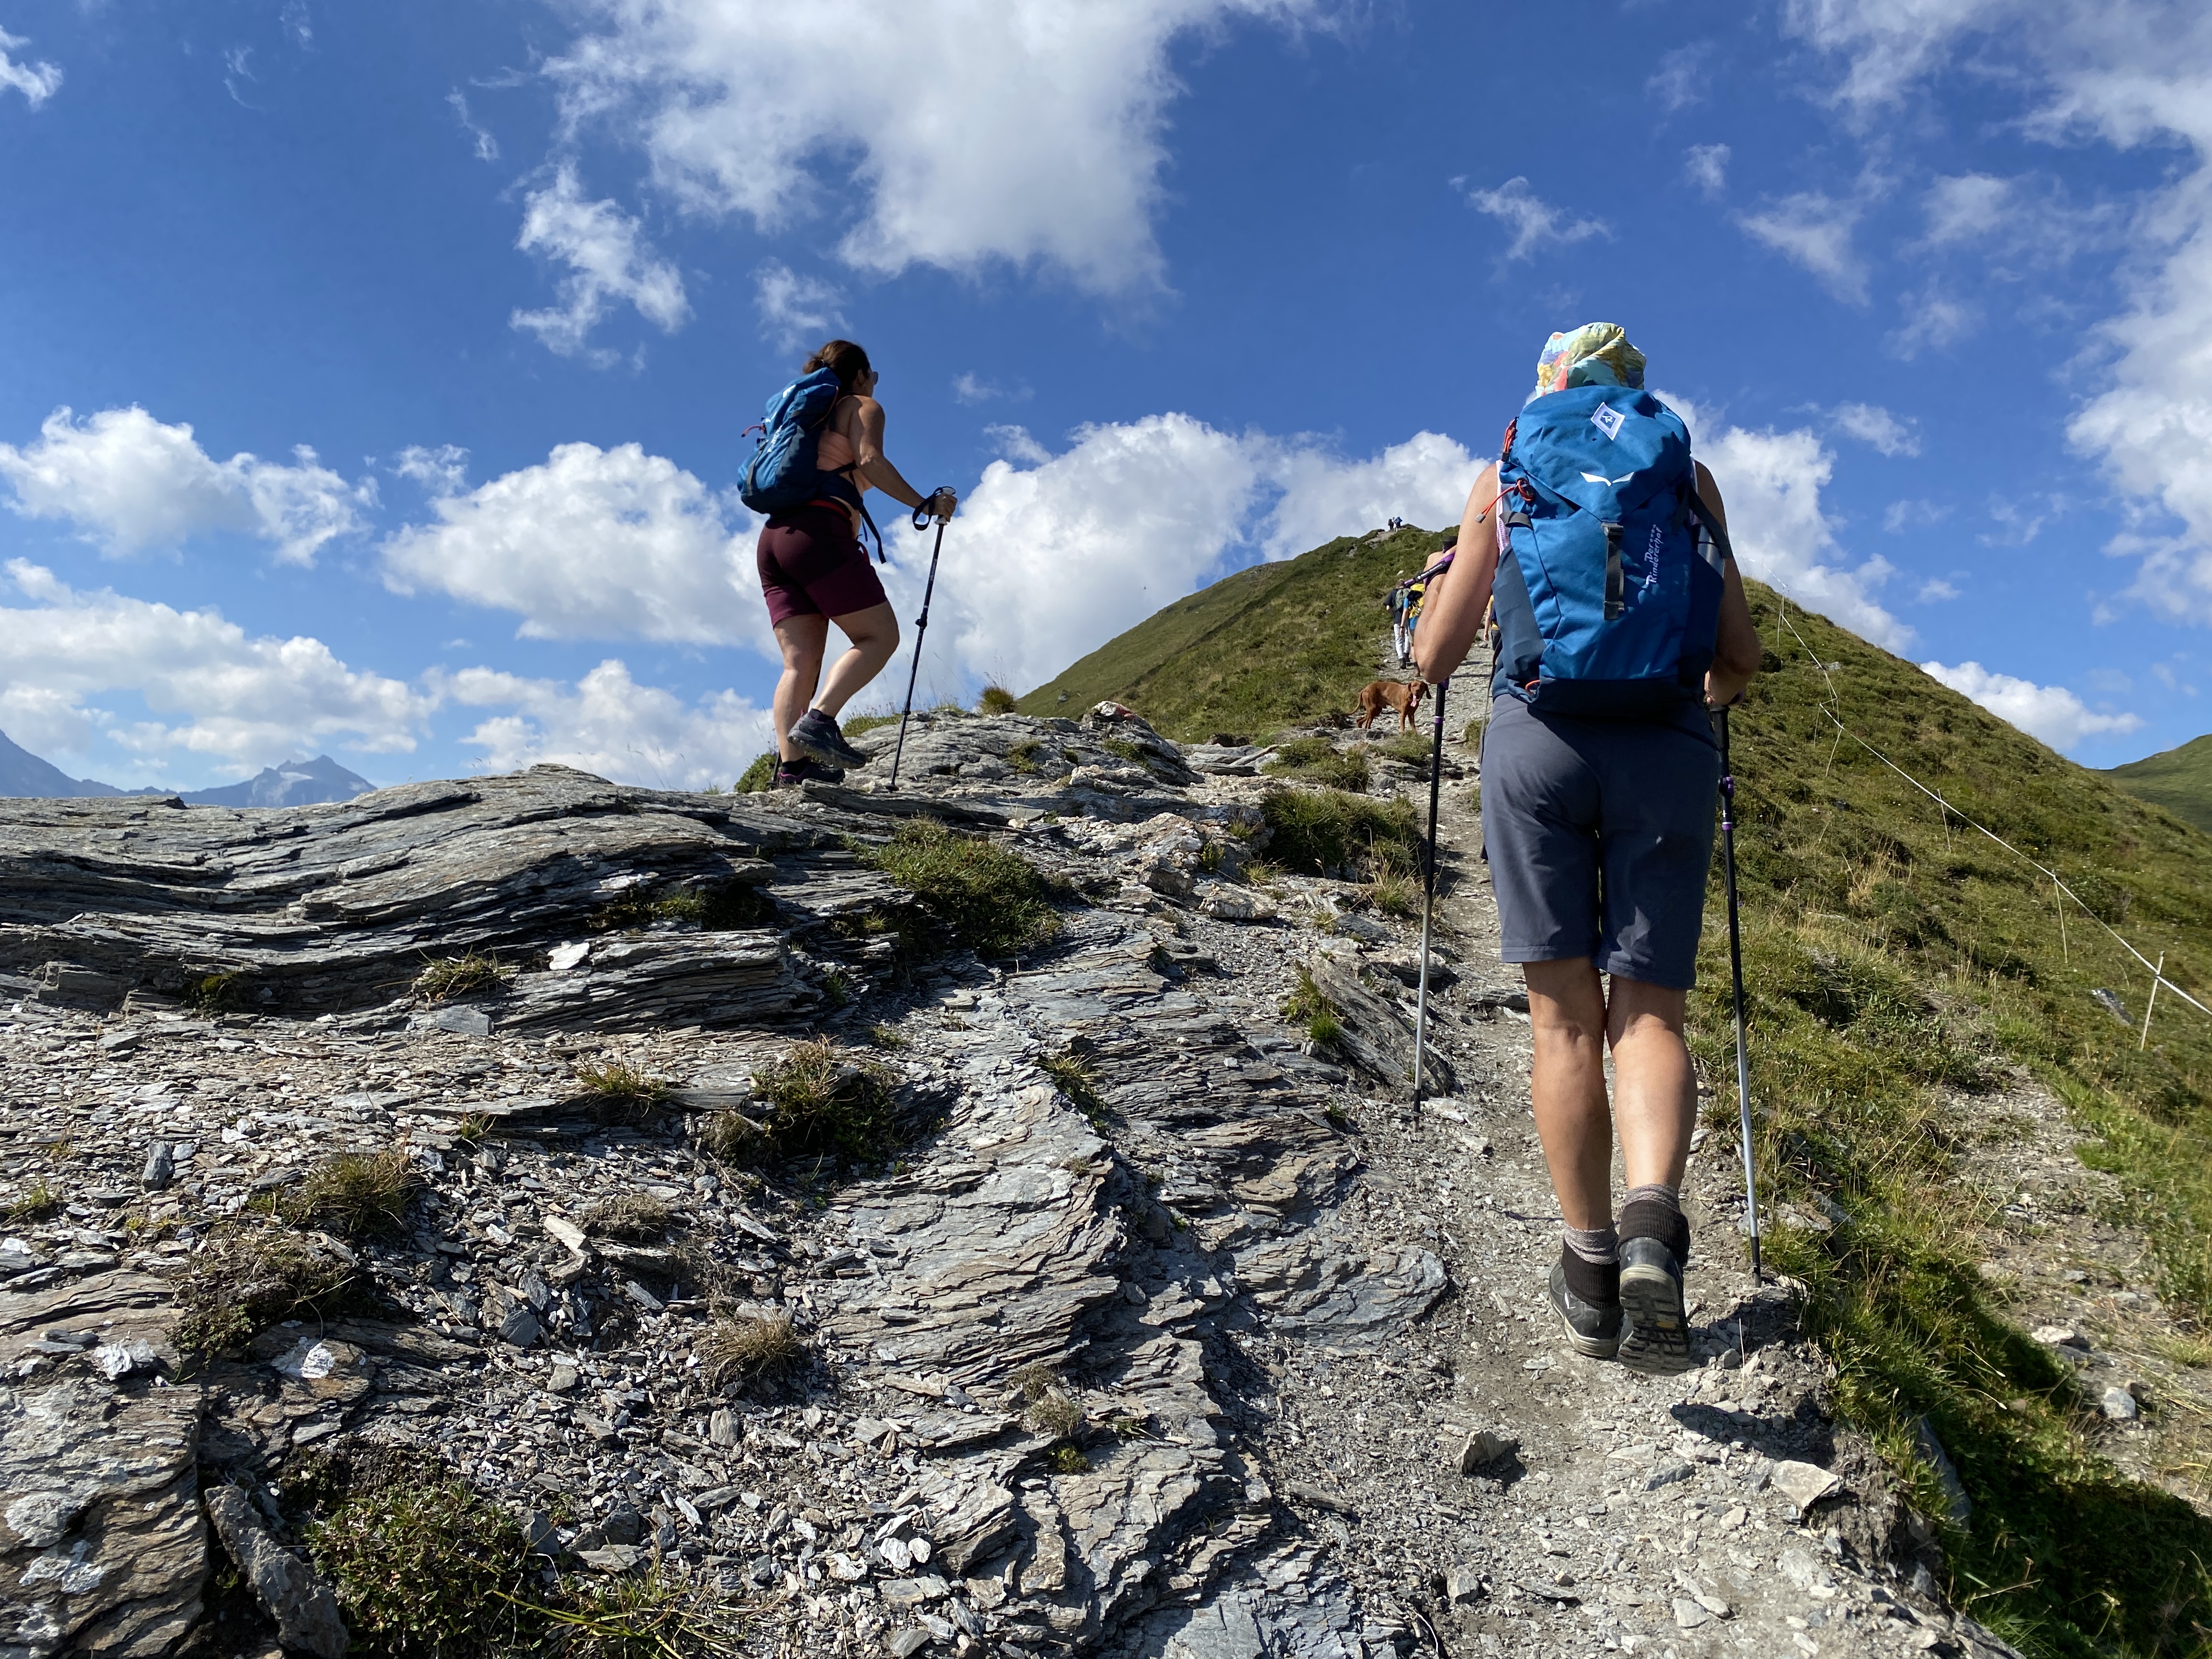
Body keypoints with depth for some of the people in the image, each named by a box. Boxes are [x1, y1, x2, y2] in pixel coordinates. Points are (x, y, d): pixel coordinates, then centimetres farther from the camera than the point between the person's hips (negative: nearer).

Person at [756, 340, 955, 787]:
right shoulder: (863, 407, 12)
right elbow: (871, 461, -8)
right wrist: (924, 504, -7)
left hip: (774, 537, 8)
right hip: (819, 534, -7)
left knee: (800, 661, 0)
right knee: (880, 636, -5)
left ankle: (791, 764, -13)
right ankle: (818, 720, -24)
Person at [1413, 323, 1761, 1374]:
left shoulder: (1504, 476, 15)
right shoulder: (1687, 474, 17)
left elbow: (1436, 658, 12)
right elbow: (1739, 659, 12)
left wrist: (1435, 589, 35)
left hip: (1538, 736, 0)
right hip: (1667, 749, 1)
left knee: (1566, 1017, 5)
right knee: (1649, 1012, 4)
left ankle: (1590, 1270, 8)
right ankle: (1653, 1225, -20)